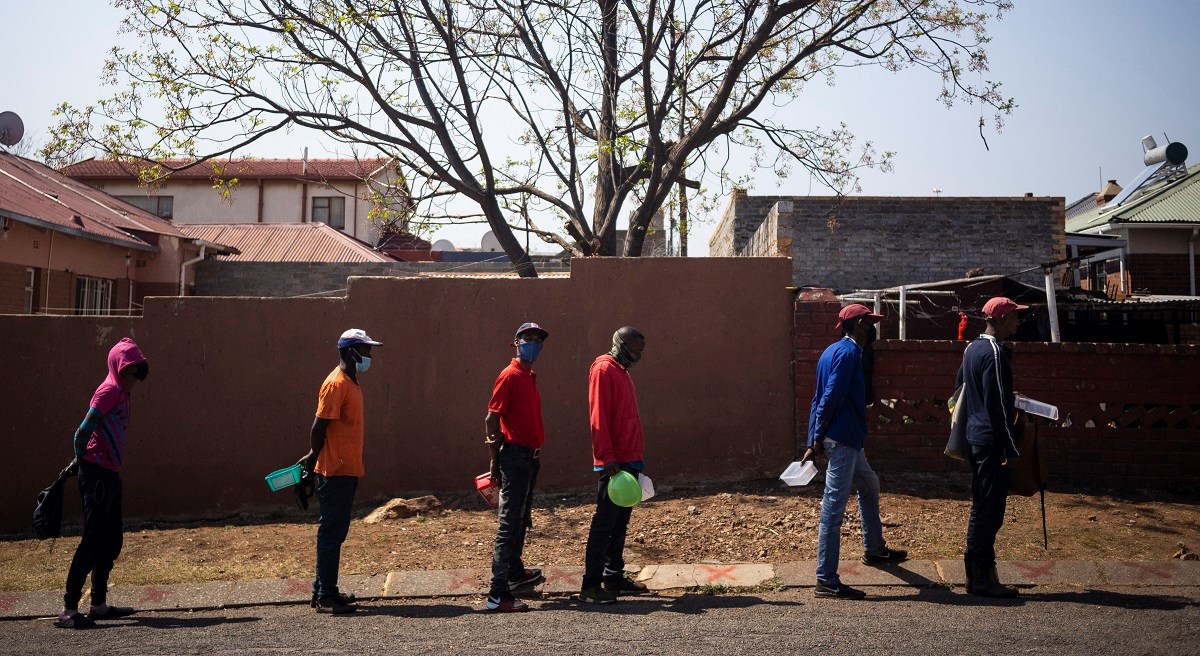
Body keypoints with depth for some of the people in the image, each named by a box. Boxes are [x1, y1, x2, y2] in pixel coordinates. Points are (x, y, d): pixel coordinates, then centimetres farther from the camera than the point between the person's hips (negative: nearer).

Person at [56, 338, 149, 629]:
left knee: (112, 541, 14)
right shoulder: (110, 390, -12)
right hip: (97, 473, -9)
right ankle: (68, 610, -3)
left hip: (109, 474, 9)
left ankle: (99, 604, 23)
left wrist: (79, 462, 12)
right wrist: (81, 460, -4)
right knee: (93, 542, -8)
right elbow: (83, 432, -18)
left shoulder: (121, 393, 16)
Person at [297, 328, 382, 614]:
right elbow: (319, 425, -17)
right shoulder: (336, 383, -15)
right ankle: (325, 597, 3)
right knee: (331, 532, -4)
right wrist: (314, 456, -5)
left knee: (335, 532, 14)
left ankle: (325, 591, 23)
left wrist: (314, 457, 13)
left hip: (346, 471, 10)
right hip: (336, 471, -10)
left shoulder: (350, 383, 16)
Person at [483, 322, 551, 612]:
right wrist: (495, 457, -15)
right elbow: (491, 418, -15)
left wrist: (535, 452, 16)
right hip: (515, 455, -9)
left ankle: (515, 571, 37)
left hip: (529, 456, 10)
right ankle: (498, 594, -8)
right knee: (510, 523, -9)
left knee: (523, 519, 21)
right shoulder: (510, 376, -12)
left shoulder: (529, 377, 15)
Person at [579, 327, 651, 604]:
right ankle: (591, 585, -4)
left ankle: (614, 576, 20)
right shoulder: (603, 370, -11)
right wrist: (607, 458, -22)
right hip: (614, 462, -9)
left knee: (620, 522, 13)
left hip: (628, 460, 10)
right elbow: (598, 418, -18)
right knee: (604, 523, -7)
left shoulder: (622, 372, 19)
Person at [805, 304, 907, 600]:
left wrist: (814, 440, 13)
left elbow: (820, 398, 14)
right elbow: (831, 397, -21)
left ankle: (874, 550, 45)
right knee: (834, 509, -8)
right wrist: (818, 437, -14)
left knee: (869, 487, 28)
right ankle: (826, 581, -4)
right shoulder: (848, 352, -15)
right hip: (842, 440, -11)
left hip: (848, 440, 11)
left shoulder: (836, 350, 16)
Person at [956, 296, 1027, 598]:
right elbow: (997, 406, -20)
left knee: (982, 507, 15)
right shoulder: (995, 353, -17)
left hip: (975, 438, 10)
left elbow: (959, 386, 23)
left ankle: (977, 574, 22)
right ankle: (982, 578, 3)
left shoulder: (973, 348, 13)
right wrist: (1010, 448, -17)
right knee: (989, 509, -4)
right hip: (992, 443, -10)